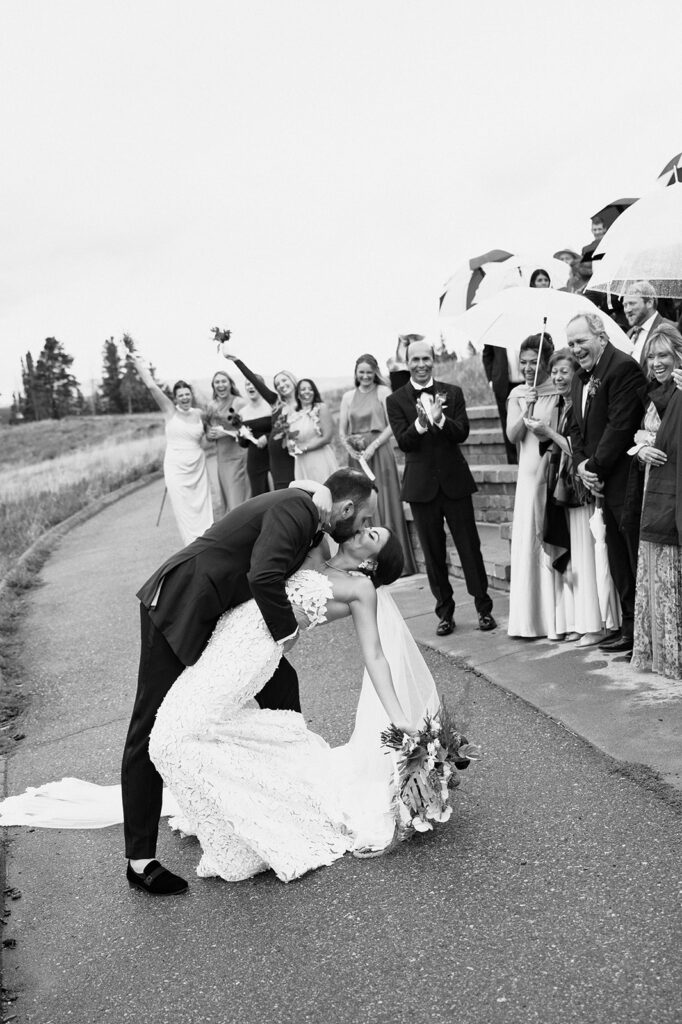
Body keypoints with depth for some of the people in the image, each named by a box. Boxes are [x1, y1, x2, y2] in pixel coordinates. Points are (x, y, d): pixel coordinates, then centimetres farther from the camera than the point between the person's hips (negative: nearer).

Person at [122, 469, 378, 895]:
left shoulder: (304, 512, 9)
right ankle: (140, 861, 4)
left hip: (219, 614, 10)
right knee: (153, 732, -3)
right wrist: (287, 629, -18)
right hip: (178, 609, -10)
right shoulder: (295, 508, -20)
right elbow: (263, 577, -32)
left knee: (280, 682, 14)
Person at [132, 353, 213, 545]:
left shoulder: (199, 414, 5)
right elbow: (151, 386, -10)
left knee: (203, 510, 3)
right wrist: (138, 362, -9)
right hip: (176, 469, -2)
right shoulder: (170, 411, -3)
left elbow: (207, 432, 28)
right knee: (185, 512, -1)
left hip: (198, 468, 3)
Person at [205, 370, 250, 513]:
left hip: (238, 456, -5)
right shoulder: (211, 406, 9)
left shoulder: (240, 403, -7)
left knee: (238, 497, -7)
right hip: (221, 457, 5)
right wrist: (212, 435, -6)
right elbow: (208, 435, 17)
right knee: (226, 496, 9)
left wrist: (226, 433, -17)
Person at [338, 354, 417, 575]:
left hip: (379, 454, -3)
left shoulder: (383, 392, 2)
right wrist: (350, 449, -6)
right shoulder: (348, 396, 13)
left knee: (384, 504, -3)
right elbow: (341, 430, 12)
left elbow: (392, 426, -5)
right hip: (356, 457, 4)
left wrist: (372, 446, -14)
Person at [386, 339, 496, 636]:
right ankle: (445, 612, 19)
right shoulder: (396, 400, 1)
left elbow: (462, 433, -6)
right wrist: (420, 422, -28)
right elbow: (403, 442, -9)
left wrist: (440, 419, -25)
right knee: (433, 552, 8)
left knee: (469, 546, 4)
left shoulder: (452, 393, 5)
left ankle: (484, 608, 16)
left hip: (454, 480, 0)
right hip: (421, 485, 0)